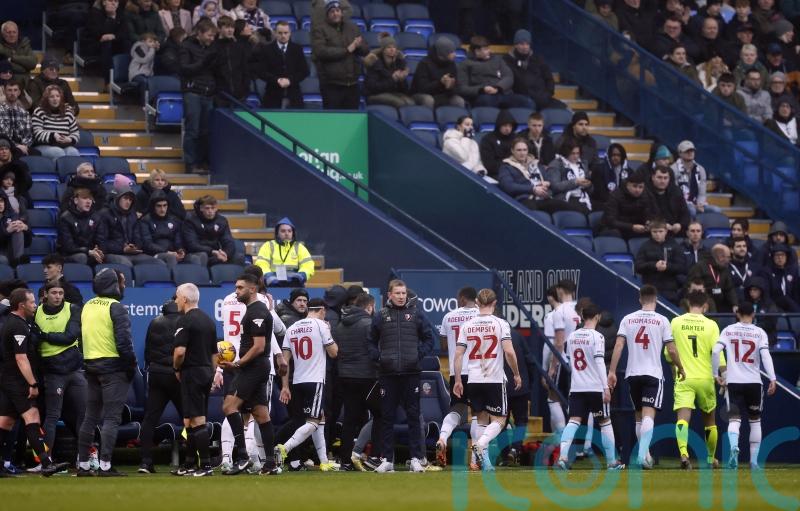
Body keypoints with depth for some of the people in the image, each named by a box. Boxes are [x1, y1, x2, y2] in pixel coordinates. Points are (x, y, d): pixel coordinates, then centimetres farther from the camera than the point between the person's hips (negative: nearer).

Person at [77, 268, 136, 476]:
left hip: (91, 366, 7)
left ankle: (83, 465, 13)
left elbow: (83, 337, 14)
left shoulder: (87, 307, 11)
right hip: (113, 367, -7)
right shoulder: (116, 308, -12)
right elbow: (124, 341, -17)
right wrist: (131, 366, -8)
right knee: (111, 418, -6)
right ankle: (105, 465, -12)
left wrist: (88, 363, 16)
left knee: (90, 417, 12)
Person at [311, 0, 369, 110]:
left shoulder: (353, 27, 13)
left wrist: (358, 45, -14)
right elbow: (320, 51, -18)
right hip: (331, 84, -5)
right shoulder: (319, 29, -3)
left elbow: (366, 50, 11)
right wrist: (347, 50, -17)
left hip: (352, 83, 5)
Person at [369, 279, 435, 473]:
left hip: (411, 373, -1)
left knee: (413, 416, 0)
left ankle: (416, 459, 3)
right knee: (387, 417, 4)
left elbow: (428, 339, 9)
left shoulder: (416, 314, 5)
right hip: (388, 374, 1)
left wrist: (418, 355, -5)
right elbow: (371, 341, 15)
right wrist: (378, 356, -2)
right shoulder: (382, 316, 7)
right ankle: (386, 459, 8)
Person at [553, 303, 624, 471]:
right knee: (605, 422, 9)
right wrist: (606, 387, -17)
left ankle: (563, 456, -25)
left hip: (576, 387, 4)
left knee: (574, 421, -4)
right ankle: (612, 462, 15)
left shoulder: (572, 336, 9)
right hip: (595, 387, -4)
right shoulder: (597, 336, -8)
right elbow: (599, 362, -16)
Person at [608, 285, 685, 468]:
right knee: (648, 415, -10)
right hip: (653, 374, -3)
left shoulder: (628, 319, 4)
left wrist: (612, 371, -5)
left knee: (639, 415, 16)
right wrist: (680, 369, 13)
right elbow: (671, 350, -3)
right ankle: (643, 454, -28)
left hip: (632, 374, 3)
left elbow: (619, 346, -5)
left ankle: (644, 454, 24)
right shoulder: (662, 321, -2)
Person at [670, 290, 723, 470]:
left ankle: (683, 453, -35)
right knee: (709, 419, 18)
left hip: (683, 379, 0)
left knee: (683, 418, -11)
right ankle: (711, 458, 30)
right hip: (705, 378, 0)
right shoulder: (711, 325, -3)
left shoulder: (676, 322, 1)